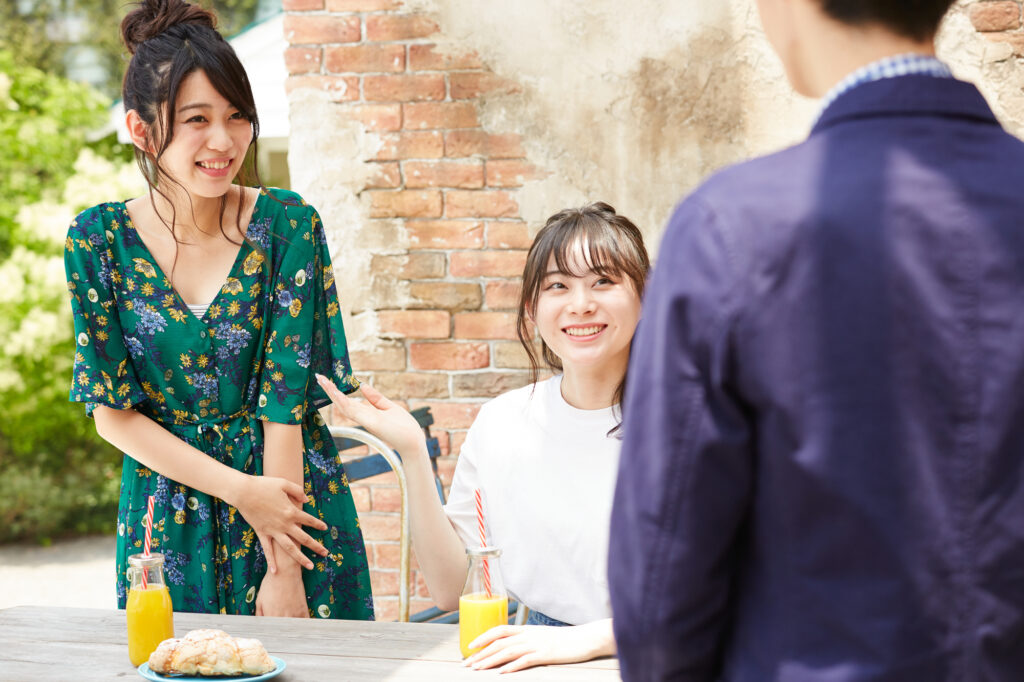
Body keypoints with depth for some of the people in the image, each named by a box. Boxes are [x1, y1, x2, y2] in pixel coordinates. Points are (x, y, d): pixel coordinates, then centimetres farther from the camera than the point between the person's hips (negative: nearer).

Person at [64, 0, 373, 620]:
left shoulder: (288, 225, -11)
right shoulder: (99, 240, -6)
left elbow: (285, 404, -14)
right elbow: (112, 412, -5)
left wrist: (283, 569, -16)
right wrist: (239, 489, -15)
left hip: (293, 494, -1)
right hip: (168, 519, 1)